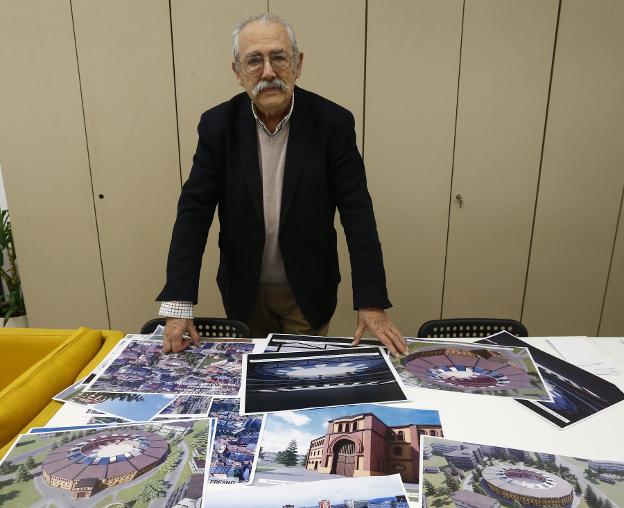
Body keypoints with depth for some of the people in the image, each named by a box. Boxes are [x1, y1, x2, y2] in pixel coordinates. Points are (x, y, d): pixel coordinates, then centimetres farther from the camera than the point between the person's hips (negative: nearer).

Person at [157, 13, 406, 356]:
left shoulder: (333, 122, -13)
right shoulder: (217, 125, -9)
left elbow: (357, 214, -14)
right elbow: (194, 213, -10)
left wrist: (371, 303, -20)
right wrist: (178, 306, -17)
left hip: (309, 290, -1)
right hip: (244, 289, 1)